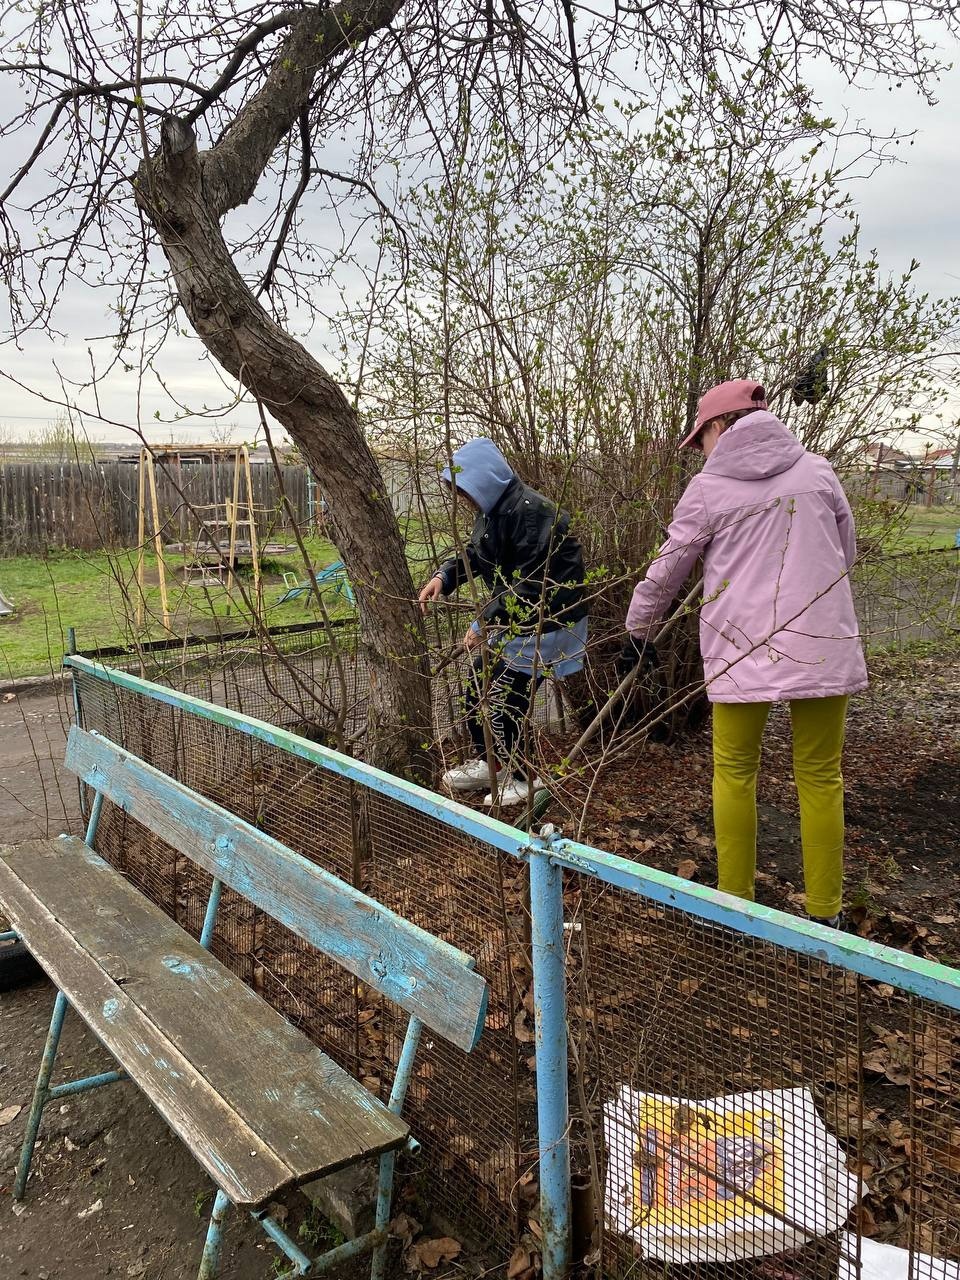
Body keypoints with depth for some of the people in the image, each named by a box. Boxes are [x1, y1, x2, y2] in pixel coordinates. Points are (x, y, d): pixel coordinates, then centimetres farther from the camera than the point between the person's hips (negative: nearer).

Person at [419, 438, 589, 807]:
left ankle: (520, 778, 14)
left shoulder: (529, 511, -26)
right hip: (511, 619, 10)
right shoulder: (492, 509, 4)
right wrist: (444, 576, -3)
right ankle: (483, 763, 32)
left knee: (503, 699, -6)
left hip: (544, 622, -10)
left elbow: (529, 585, -29)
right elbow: (474, 553, 18)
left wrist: (483, 623, -24)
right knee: (476, 688, 14)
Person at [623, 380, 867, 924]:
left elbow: (666, 571, 7)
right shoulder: (816, 470, 6)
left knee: (735, 773, 13)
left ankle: (736, 904, 22)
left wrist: (639, 626, 23)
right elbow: (846, 553, 17)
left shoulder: (709, 488, -1)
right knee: (820, 777, 11)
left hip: (742, 649, -2)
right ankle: (825, 914, 19)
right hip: (823, 646, 2)